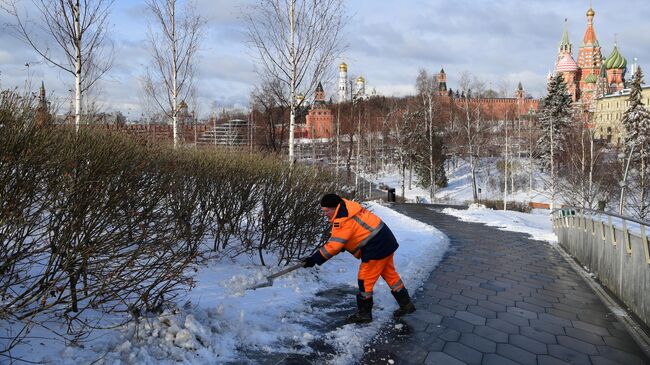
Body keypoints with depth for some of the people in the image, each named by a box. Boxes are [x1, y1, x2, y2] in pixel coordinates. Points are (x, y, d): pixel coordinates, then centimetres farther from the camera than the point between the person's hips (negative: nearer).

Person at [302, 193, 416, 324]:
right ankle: (406, 305, 31)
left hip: (376, 249, -10)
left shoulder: (343, 220, -21)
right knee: (390, 274, 20)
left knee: (365, 280, 1)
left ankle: (364, 314, 14)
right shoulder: (348, 209, 9)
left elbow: (334, 246, -22)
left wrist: (314, 259, -18)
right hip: (387, 242, 10)